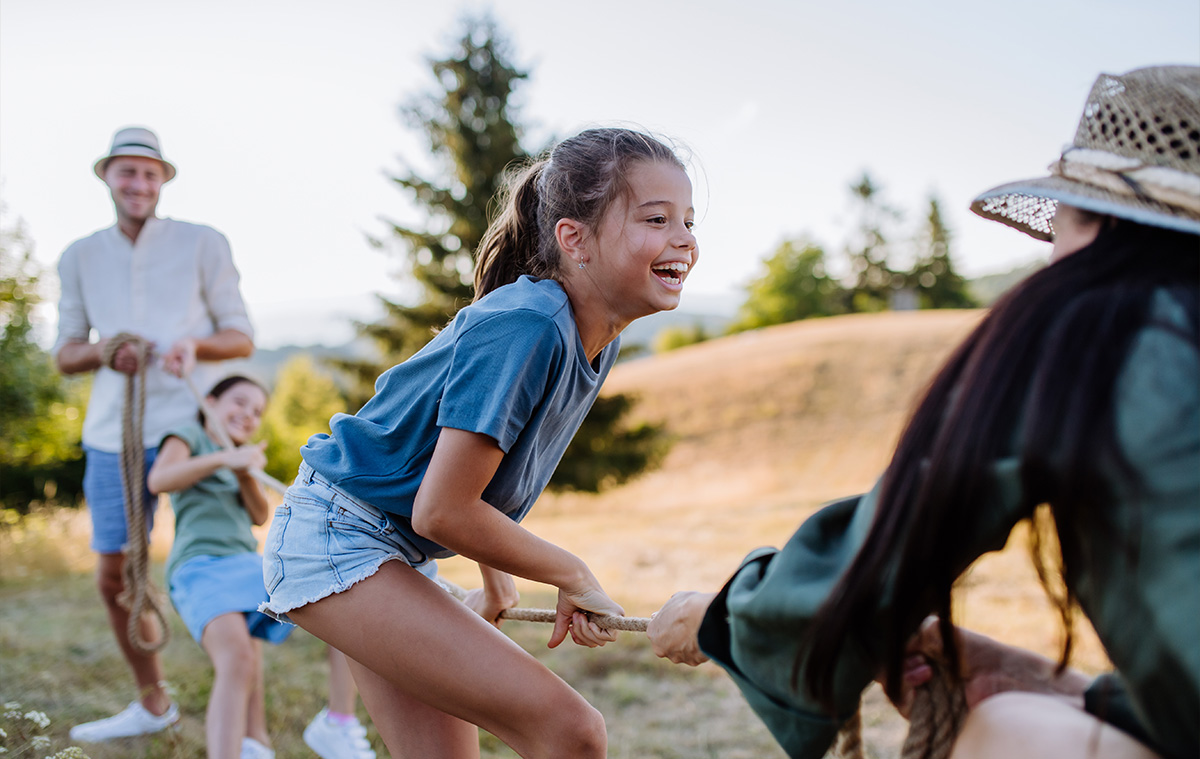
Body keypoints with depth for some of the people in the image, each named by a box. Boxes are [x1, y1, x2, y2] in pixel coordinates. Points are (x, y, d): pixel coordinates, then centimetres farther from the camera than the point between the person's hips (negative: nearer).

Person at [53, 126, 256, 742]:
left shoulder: (203, 245, 3)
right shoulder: (79, 258, 12)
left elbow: (242, 337, 2)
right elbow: (64, 354, 13)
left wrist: (195, 346, -19)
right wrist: (104, 352, -10)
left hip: (189, 426, -4)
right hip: (114, 434, 4)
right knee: (114, 576, 8)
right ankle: (152, 704, 28)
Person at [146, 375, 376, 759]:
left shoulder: (240, 458, 29)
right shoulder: (188, 435, 11)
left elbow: (259, 516, 15)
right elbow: (158, 479, -10)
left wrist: (245, 476, -4)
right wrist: (226, 458, -17)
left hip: (249, 565, 7)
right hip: (201, 565, -7)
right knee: (238, 659, -34)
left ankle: (338, 725, -3)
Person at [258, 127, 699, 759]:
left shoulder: (594, 341, 2)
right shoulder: (524, 327, -26)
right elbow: (441, 511, -25)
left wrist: (494, 586, 20)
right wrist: (574, 577, -13)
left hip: (397, 555, 10)